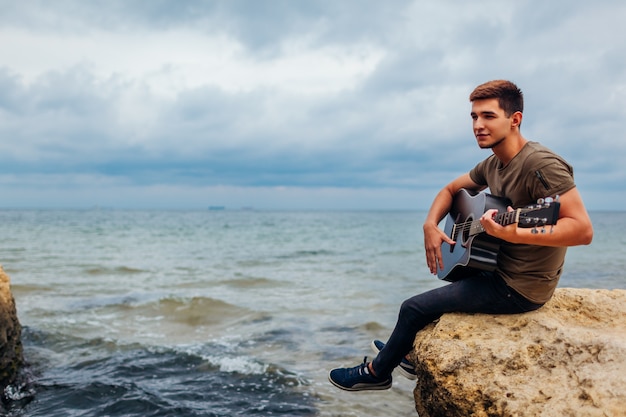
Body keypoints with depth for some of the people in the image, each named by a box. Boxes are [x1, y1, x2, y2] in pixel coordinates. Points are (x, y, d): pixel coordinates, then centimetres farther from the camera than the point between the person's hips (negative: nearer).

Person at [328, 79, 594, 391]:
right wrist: (431, 225, -2)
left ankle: (377, 372, 20)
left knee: (414, 307, -4)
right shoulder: (493, 164, 5)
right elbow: (451, 189, 17)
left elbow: (583, 229, -29)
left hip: (520, 287, -9)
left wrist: (514, 234, -41)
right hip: (500, 268, 9)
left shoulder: (541, 164, -23)